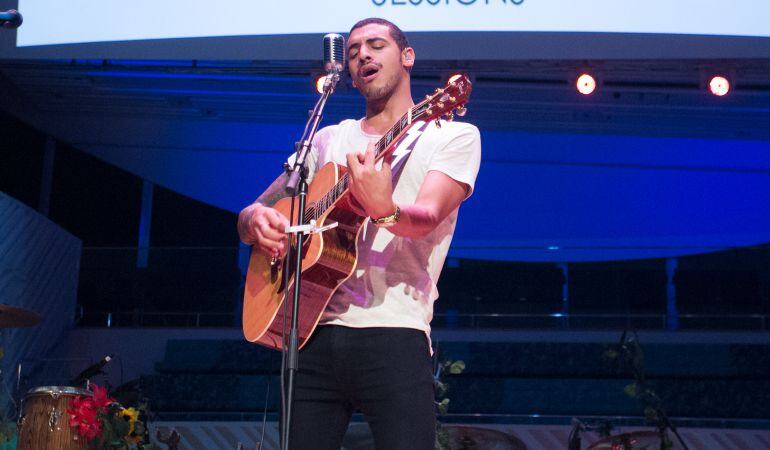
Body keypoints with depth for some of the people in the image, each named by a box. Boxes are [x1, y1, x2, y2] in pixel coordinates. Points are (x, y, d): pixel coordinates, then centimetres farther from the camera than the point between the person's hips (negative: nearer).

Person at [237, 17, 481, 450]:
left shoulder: (454, 135, 7)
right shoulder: (329, 140, 20)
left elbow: (426, 218, -12)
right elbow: (252, 215, 19)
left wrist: (385, 210, -35)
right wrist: (256, 220, -6)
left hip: (393, 331, -3)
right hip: (314, 331, 4)